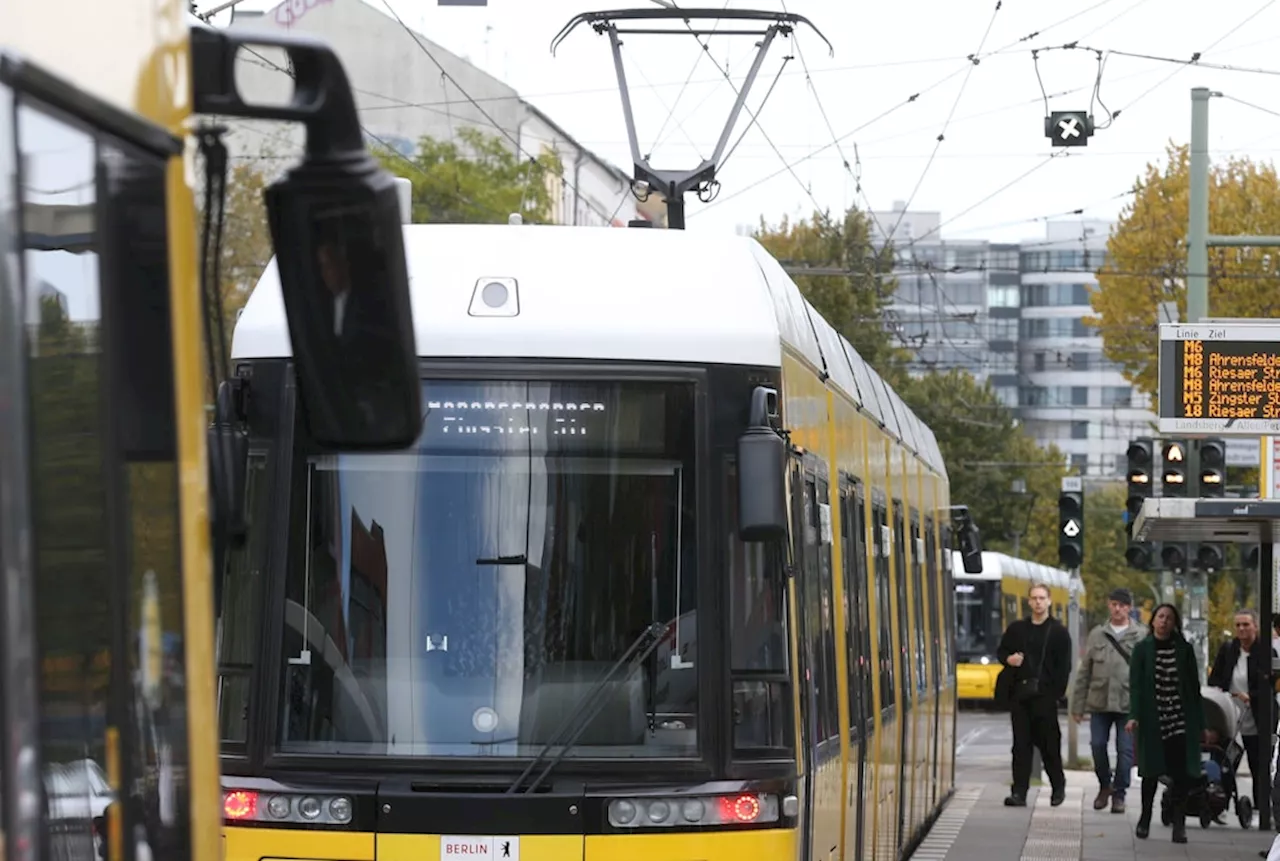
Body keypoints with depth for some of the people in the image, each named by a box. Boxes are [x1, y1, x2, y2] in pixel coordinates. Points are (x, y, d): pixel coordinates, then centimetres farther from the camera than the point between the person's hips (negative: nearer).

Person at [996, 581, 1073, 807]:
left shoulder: (1058, 632, 2)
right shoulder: (1016, 628, 14)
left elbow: (1063, 667, -2)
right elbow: (1001, 651, 23)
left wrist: (1057, 692, -11)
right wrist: (1008, 659, 0)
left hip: (1044, 695, -3)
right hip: (1019, 693, 3)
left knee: (1048, 743, 2)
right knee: (1021, 744, 1)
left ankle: (1058, 786, 20)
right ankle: (1019, 792, 0)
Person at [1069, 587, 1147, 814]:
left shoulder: (1141, 635, 1)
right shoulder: (1097, 634, 10)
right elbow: (1084, 671, 11)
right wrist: (1078, 704, 8)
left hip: (1129, 702, -2)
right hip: (1100, 701, 2)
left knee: (1125, 750, -2)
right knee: (1098, 744, 0)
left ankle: (1119, 794, 10)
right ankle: (1105, 785, 23)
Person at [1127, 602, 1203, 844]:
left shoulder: (1184, 650, 6)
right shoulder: (1142, 650, 3)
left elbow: (1194, 687, 8)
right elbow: (1135, 685, -3)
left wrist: (1199, 722, 6)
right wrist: (1134, 716, -15)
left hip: (1180, 721, 1)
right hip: (1152, 722, 0)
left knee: (1180, 774, -6)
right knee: (1151, 772, 6)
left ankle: (1179, 824, -1)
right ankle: (1145, 819, 25)